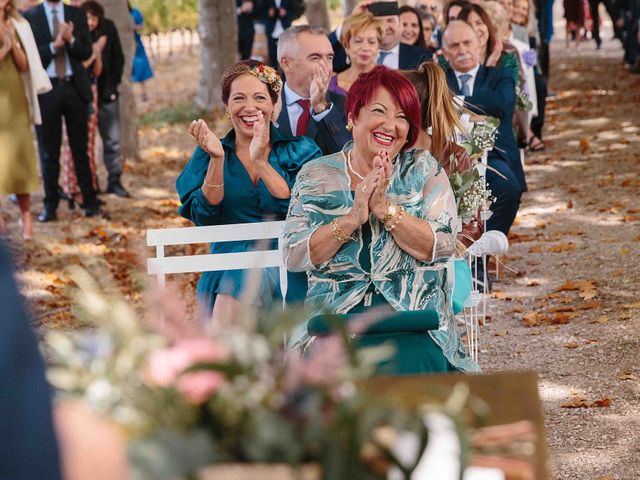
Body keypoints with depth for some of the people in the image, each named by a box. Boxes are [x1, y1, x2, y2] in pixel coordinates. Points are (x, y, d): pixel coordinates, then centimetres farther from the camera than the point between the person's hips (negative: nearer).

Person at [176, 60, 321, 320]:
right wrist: (217, 159, -12)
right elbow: (204, 218, -1)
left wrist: (259, 161, -15)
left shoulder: (300, 150, 8)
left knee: (244, 278, -32)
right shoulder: (209, 154, 13)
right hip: (225, 267, 1)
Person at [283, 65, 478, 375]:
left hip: (413, 318, 0)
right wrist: (352, 218, -13)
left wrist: (385, 207, -14)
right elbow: (294, 257, -2)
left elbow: (441, 247, -4)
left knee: (408, 364, -32)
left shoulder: (423, 170, 10)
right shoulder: (315, 176, 10)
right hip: (335, 317, 0)